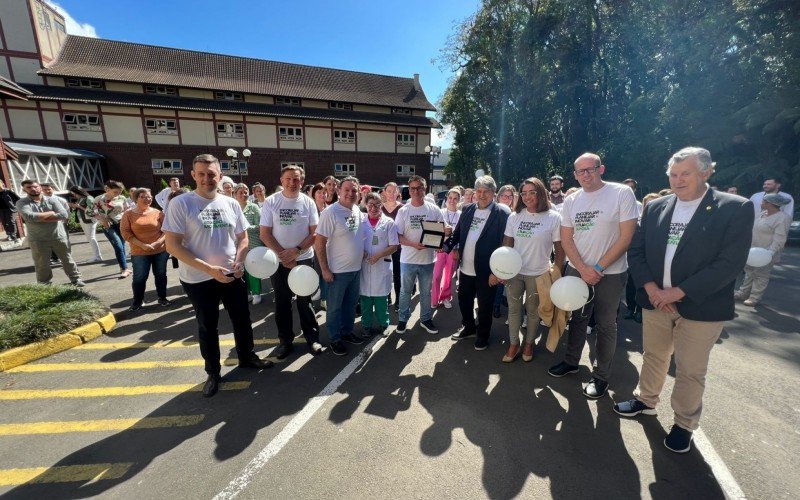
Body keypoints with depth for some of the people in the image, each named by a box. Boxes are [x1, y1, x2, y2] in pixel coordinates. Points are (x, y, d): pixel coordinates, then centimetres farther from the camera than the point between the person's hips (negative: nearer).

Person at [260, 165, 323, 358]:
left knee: (305, 301, 7)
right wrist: (283, 255, -12)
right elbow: (265, 234, -4)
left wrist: (296, 251, -15)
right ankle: (286, 341, 24)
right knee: (282, 302, 9)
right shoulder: (270, 202, -3)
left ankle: (312, 338, 22)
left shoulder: (308, 202, -1)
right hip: (279, 260, 1)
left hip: (304, 259, 0)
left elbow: (314, 232, -4)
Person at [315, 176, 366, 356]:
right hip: (338, 270, -7)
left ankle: (347, 331, 38)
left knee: (351, 304, 20)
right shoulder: (330, 213, -17)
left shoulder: (358, 211, 4)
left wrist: (362, 253, 10)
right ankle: (335, 339, 26)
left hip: (356, 268, 7)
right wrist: (325, 269, -17)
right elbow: (319, 243, -17)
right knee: (335, 306, 10)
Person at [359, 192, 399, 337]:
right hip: (364, 264, 2)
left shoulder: (388, 222, -1)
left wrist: (378, 255, -15)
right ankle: (367, 325, 25)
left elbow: (394, 246, -3)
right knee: (365, 296, 9)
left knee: (381, 297, 7)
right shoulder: (360, 222, 5)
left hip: (382, 265, -2)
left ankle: (383, 324, 25)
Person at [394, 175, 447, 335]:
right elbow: (398, 235, -6)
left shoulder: (433, 209, 0)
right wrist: (413, 244, -22)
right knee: (405, 291, 13)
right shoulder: (403, 211, -4)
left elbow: (443, 229, 6)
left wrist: (446, 231, -18)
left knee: (426, 291, 16)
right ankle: (403, 319, 30)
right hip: (408, 259, -1)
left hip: (427, 259, 1)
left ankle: (426, 319, 34)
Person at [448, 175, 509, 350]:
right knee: (464, 301, 20)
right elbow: (457, 233, 11)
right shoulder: (467, 210, 6)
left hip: (486, 270, -5)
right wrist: (447, 245, -9)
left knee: (484, 306, 13)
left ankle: (483, 335, 36)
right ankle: (469, 327, 44)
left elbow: (504, 244, -13)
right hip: (466, 268, 5)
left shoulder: (502, 214, -11)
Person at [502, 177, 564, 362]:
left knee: (533, 311, 14)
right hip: (513, 272, 3)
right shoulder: (515, 216, 0)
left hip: (538, 274, -2)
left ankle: (529, 343, 34)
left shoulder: (553, 217, -9)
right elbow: (506, 245, 4)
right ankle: (513, 343, 28)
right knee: (513, 309, 12)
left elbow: (560, 250, -5)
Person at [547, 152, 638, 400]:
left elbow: (626, 237, -12)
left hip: (610, 273, -3)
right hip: (577, 270, 4)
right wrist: (583, 269, -11)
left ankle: (601, 376, 24)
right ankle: (571, 361, 33)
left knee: (605, 325, 8)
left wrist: (598, 268, -14)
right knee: (577, 318, 15)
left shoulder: (622, 193, -10)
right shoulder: (571, 200, 2)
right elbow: (566, 240, 1)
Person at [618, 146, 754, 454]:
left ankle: (684, 424, 31)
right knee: (653, 356, 19)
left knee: (690, 370, 10)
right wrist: (651, 288, -11)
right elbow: (636, 251, 2)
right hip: (655, 301, 3)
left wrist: (678, 292, -18)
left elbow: (731, 263, -14)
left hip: (700, 307, -3)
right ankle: (646, 400, 39)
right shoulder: (655, 207, 4)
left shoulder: (735, 208, -7)